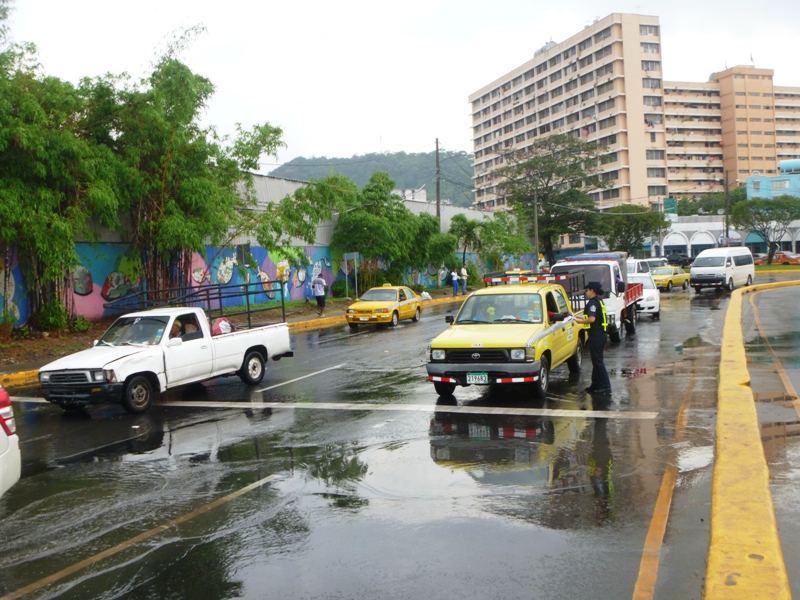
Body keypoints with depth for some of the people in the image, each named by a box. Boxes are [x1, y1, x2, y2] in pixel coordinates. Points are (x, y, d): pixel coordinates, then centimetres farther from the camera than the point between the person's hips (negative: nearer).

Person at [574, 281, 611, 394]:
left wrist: (581, 321, -10)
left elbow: (592, 319, -25)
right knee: (596, 360, 15)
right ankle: (596, 385, 22)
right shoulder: (599, 301, 17)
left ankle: (605, 386, -6)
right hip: (601, 333, 11)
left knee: (597, 361, -7)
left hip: (596, 334, -11)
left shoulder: (593, 303, -16)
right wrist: (583, 318, 20)